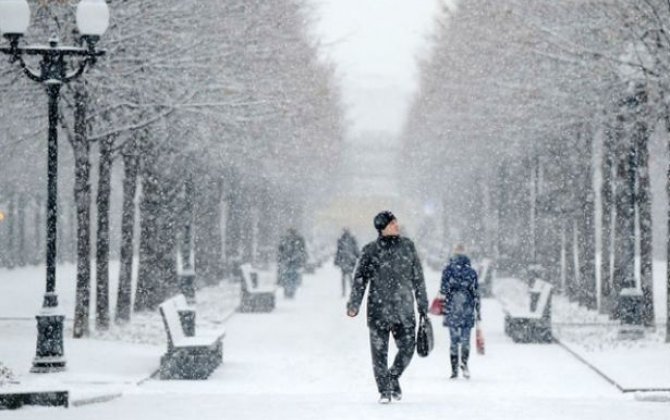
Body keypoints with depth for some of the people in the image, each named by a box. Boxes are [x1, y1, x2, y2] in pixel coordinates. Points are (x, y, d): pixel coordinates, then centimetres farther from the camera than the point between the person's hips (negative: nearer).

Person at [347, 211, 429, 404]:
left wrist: (423, 304, 15)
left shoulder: (408, 246, 7)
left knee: (407, 348, 0)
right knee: (379, 351, -1)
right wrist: (354, 304, -10)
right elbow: (360, 279, -1)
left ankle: (393, 377, 27)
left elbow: (418, 277, 13)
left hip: (404, 310, 2)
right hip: (378, 309, -2)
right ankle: (384, 390, 12)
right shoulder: (371, 250, -2)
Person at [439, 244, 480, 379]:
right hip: (467, 309, 0)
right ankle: (464, 362, -15)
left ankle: (454, 369, 4)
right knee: (465, 339, 6)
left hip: (452, 309, 0)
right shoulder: (471, 271, 5)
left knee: (454, 340, 5)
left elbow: (443, 290, -7)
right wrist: (478, 312, 11)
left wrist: (443, 307, -3)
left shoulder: (448, 269, 0)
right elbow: (476, 293, 6)